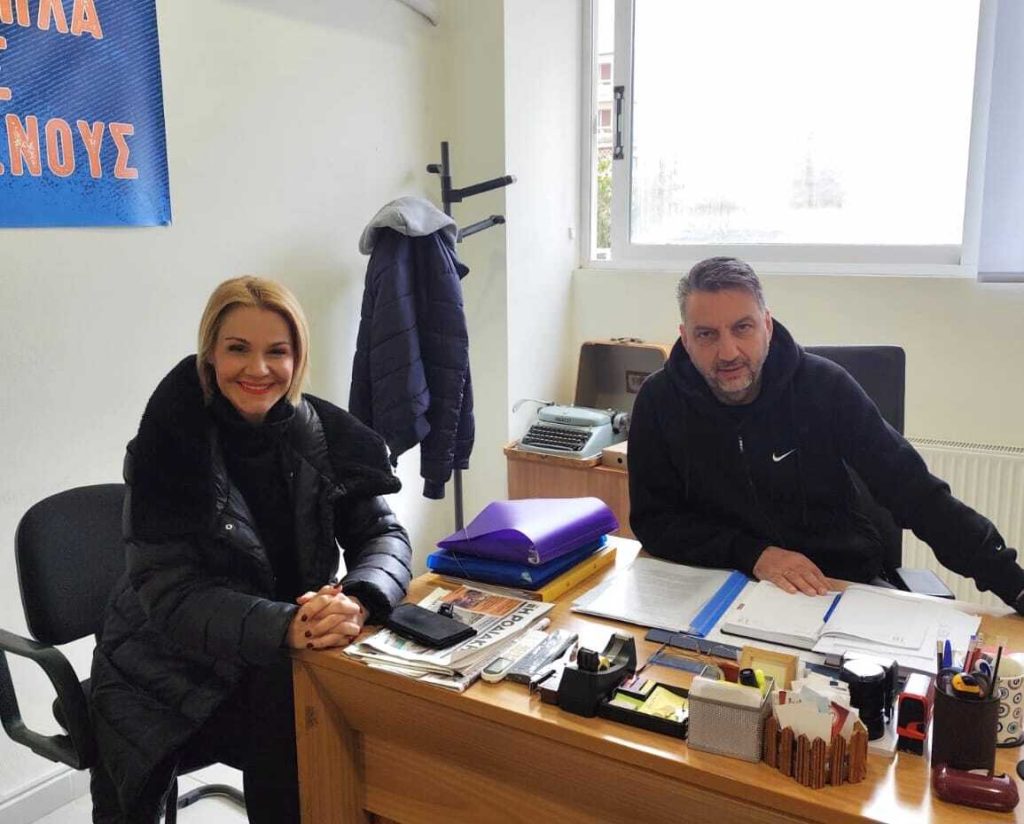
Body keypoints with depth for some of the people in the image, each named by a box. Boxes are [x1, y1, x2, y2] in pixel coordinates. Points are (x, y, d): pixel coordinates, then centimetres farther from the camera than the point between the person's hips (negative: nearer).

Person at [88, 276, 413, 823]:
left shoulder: (323, 434, -5)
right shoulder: (169, 445, -15)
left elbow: (383, 534, -7)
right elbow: (170, 595, -19)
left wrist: (357, 602, -30)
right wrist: (286, 627, -36)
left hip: (282, 663, 3)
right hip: (170, 672, -2)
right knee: (290, 728, -24)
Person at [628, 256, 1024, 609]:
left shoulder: (823, 386, -12)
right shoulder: (659, 401, -10)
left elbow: (913, 490, -8)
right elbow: (653, 518, -7)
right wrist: (751, 554, -21)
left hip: (842, 581, 1)